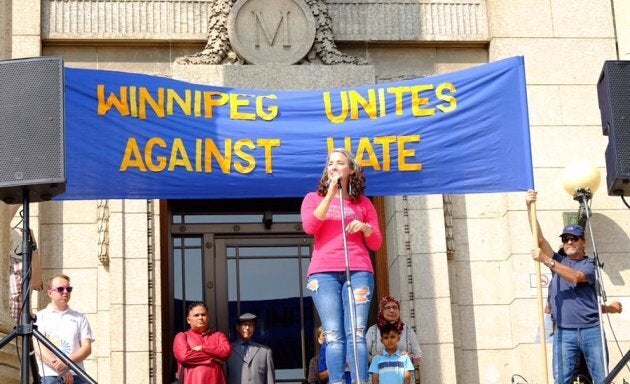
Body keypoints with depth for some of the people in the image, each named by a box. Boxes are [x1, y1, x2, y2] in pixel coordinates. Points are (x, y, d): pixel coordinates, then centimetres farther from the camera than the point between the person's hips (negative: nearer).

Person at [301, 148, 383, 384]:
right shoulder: (314, 198, 18)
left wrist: (365, 228, -5)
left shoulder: (363, 203, 20)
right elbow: (310, 227, -3)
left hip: (358, 271, 1)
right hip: (324, 271, -1)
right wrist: (331, 194, -4)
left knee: (357, 333, -11)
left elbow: (376, 243, 16)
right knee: (334, 335, -11)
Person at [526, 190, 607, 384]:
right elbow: (539, 238, 5)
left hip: (591, 330, -2)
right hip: (564, 332, 2)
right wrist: (530, 207, -4)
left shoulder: (591, 264, 7)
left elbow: (576, 276, -15)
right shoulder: (558, 261, 16)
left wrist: (546, 260, -23)